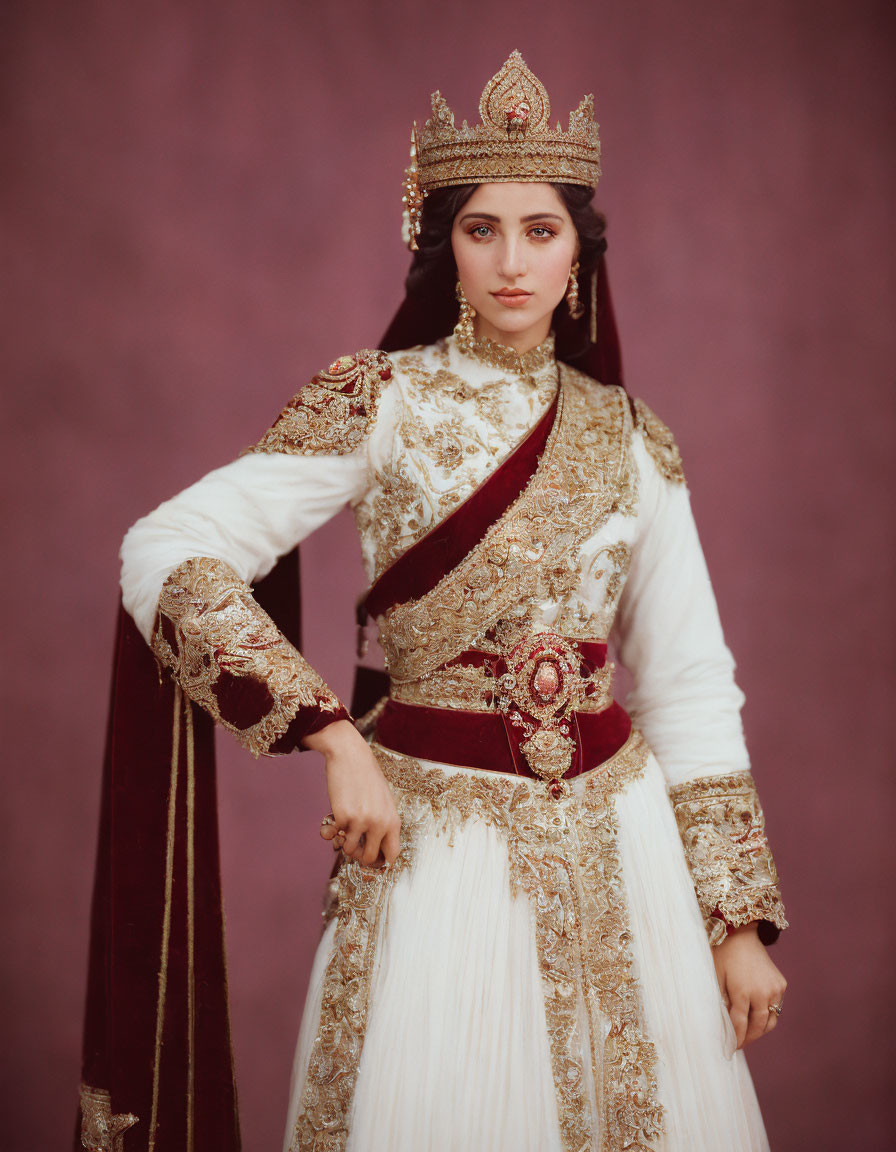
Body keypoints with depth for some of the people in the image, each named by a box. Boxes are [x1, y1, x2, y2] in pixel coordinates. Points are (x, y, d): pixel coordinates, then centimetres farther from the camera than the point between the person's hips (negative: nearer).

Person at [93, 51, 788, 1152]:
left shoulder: (630, 438, 6)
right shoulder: (377, 401, -5)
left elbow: (689, 685, 8)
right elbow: (164, 554, -14)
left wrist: (740, 921, 5)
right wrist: (335, 742, -21)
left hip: (618, 835, 4)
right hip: (437, 829, -3)